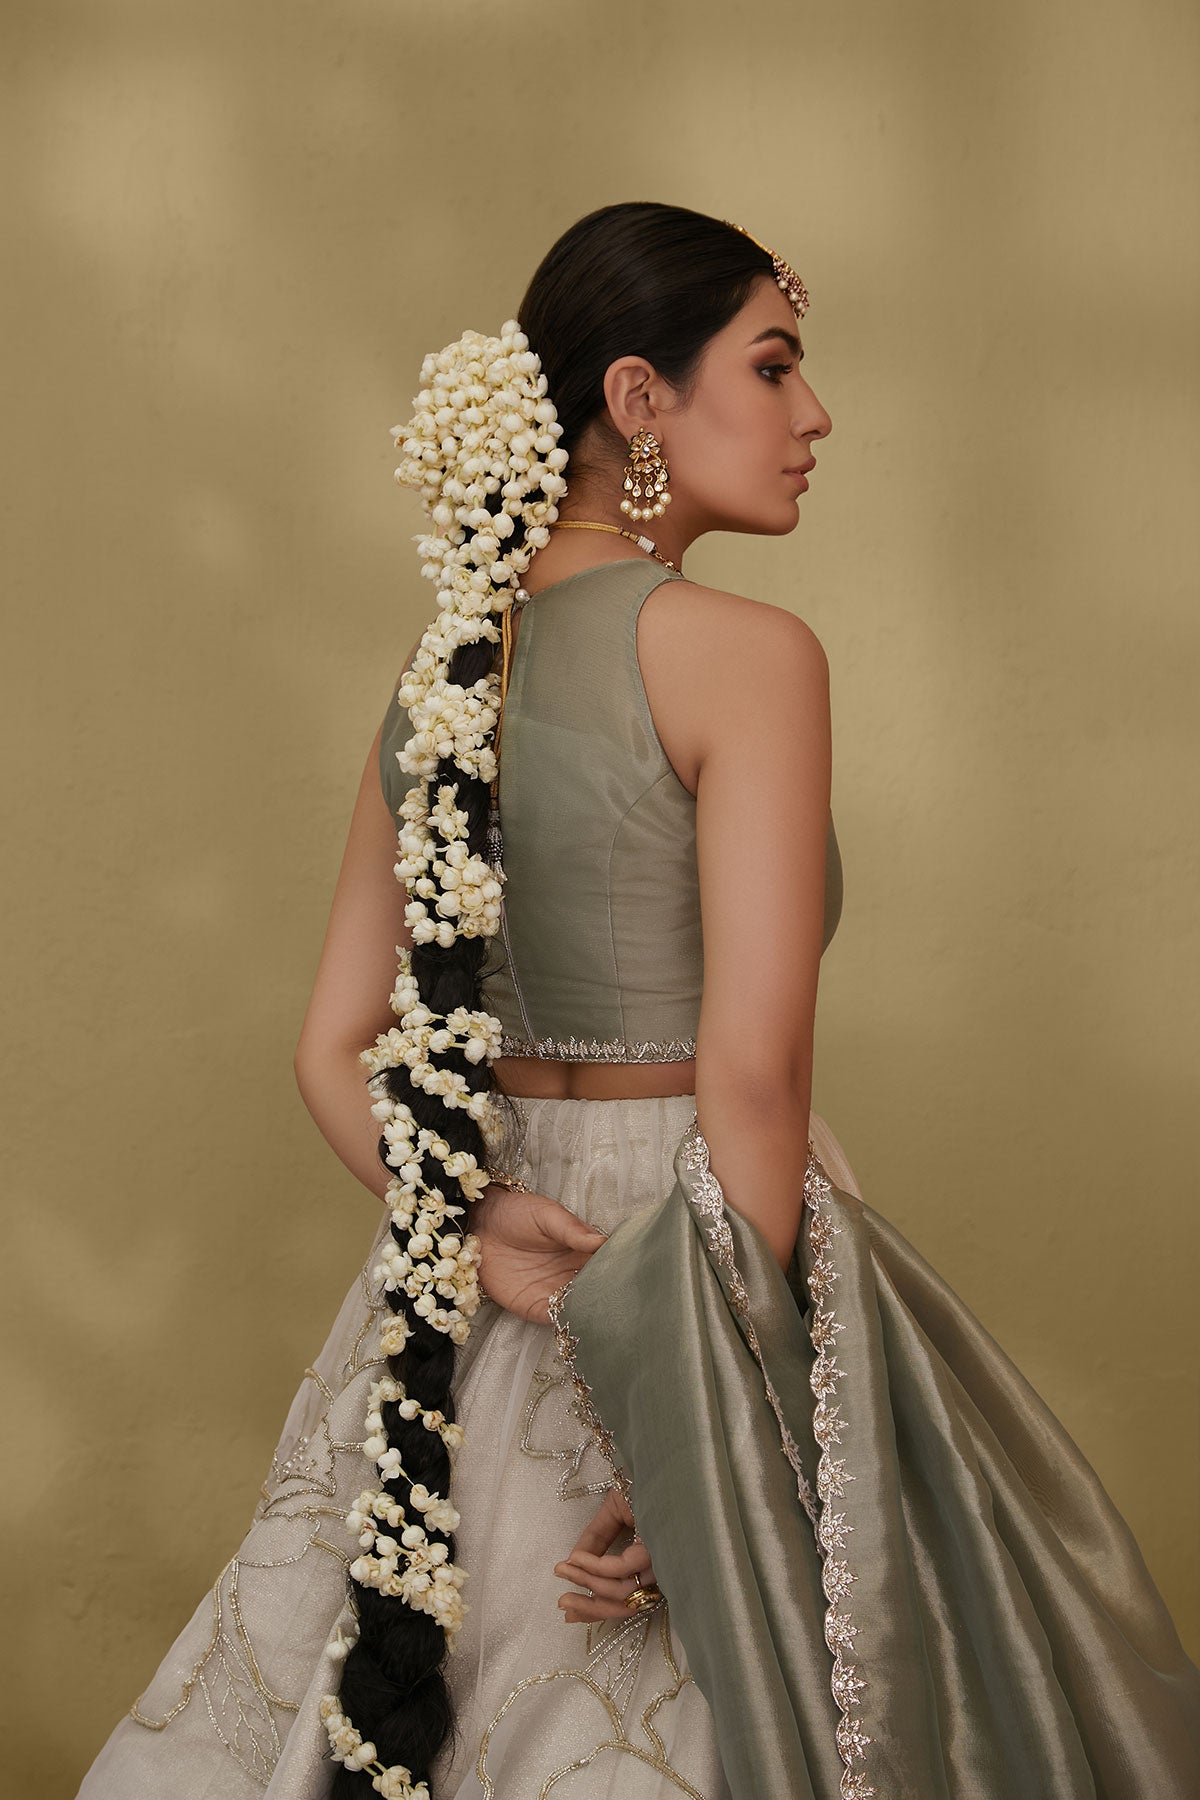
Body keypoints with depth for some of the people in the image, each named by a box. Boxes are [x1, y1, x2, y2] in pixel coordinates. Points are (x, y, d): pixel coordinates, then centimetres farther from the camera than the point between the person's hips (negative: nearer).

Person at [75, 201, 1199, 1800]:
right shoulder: (745, 653, -14)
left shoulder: (442, 678, 6)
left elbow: (336, 1051, 6)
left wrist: (471, 1229, -5)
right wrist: (726, 1417, -17)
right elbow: (753, 1070, -20)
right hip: (712, 1238, -7)